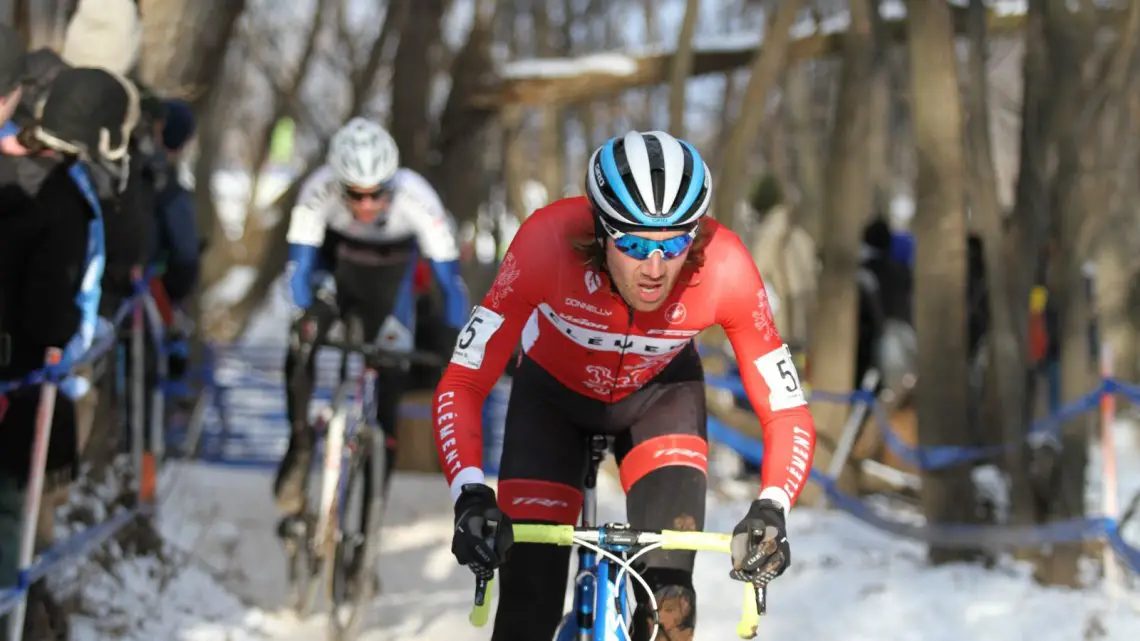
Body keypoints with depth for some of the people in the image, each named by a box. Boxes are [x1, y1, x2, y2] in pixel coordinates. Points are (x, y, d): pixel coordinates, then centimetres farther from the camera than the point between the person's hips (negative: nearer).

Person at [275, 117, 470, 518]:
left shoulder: (416, 197, -35)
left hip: (388, 281, 0)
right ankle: (299, 447, -7)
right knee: (300, 347, -25)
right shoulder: (319, 191, -33)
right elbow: (300, 263, -30)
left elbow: (448, 276, -30)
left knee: (389, 380, -4)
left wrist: (457, 344, -37)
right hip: (336, 265, 0)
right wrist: (305, 319, -44)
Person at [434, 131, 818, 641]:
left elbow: (787, 413, -26)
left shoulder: (724, 268, -34)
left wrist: (771, 509, -45)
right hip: (553, 393, 0)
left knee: (668, 597, -19)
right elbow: (460, 386, -33)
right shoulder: (547, 242, -37)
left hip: (661, 394, 1)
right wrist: (470, 494, -49)